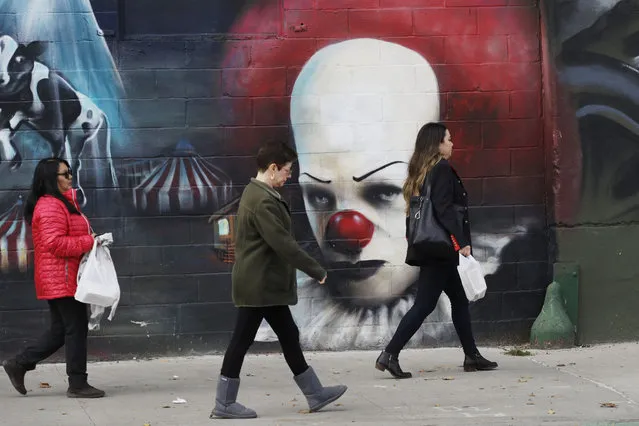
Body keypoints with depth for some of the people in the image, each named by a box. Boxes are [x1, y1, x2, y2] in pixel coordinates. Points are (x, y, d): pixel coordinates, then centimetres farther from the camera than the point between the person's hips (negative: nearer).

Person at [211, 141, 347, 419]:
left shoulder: (256, 194, 13)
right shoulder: (263, 201, -20)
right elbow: (283, 243, -24)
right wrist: (315, 270, -17)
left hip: (267, 284, 10)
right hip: (259, 284, -10)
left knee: (289, 337, 12)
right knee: (242, 340, -3)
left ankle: (315, 395, 18)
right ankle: (224, 403, 4)